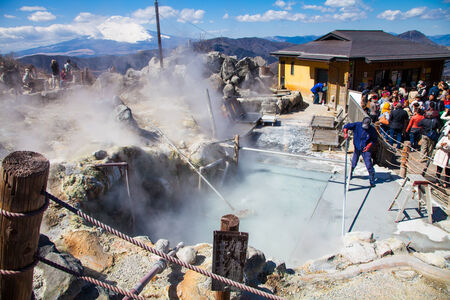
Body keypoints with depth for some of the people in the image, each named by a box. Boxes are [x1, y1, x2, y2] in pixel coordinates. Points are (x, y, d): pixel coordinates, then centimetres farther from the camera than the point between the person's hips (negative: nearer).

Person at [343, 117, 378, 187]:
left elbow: (374, 139, -2)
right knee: (353, 163, 11)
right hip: (357, 148, 2)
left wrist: (369, 145, -18)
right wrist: (345, 133, -26)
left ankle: (372, 179, 10)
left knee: (369, 164, -6)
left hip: (366, 149, -2)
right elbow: (347, 126, -7)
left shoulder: (372, 130, -14)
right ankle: (350, 174, 38)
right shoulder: (357, 125, -13)